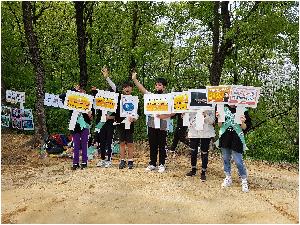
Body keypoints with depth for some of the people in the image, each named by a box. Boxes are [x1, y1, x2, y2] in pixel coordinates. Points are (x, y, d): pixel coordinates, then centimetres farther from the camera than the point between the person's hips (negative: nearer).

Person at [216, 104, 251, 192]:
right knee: (226, 159, 13)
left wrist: (242, 122, -23)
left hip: (237, 139, -3)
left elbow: (244, 128, -2)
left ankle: (244, 181, 12)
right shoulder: (223, 108, 2)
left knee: (238, 161, -4)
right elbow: (220, 125, 6)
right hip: (225, 137, 3)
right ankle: (228, 178, 30)